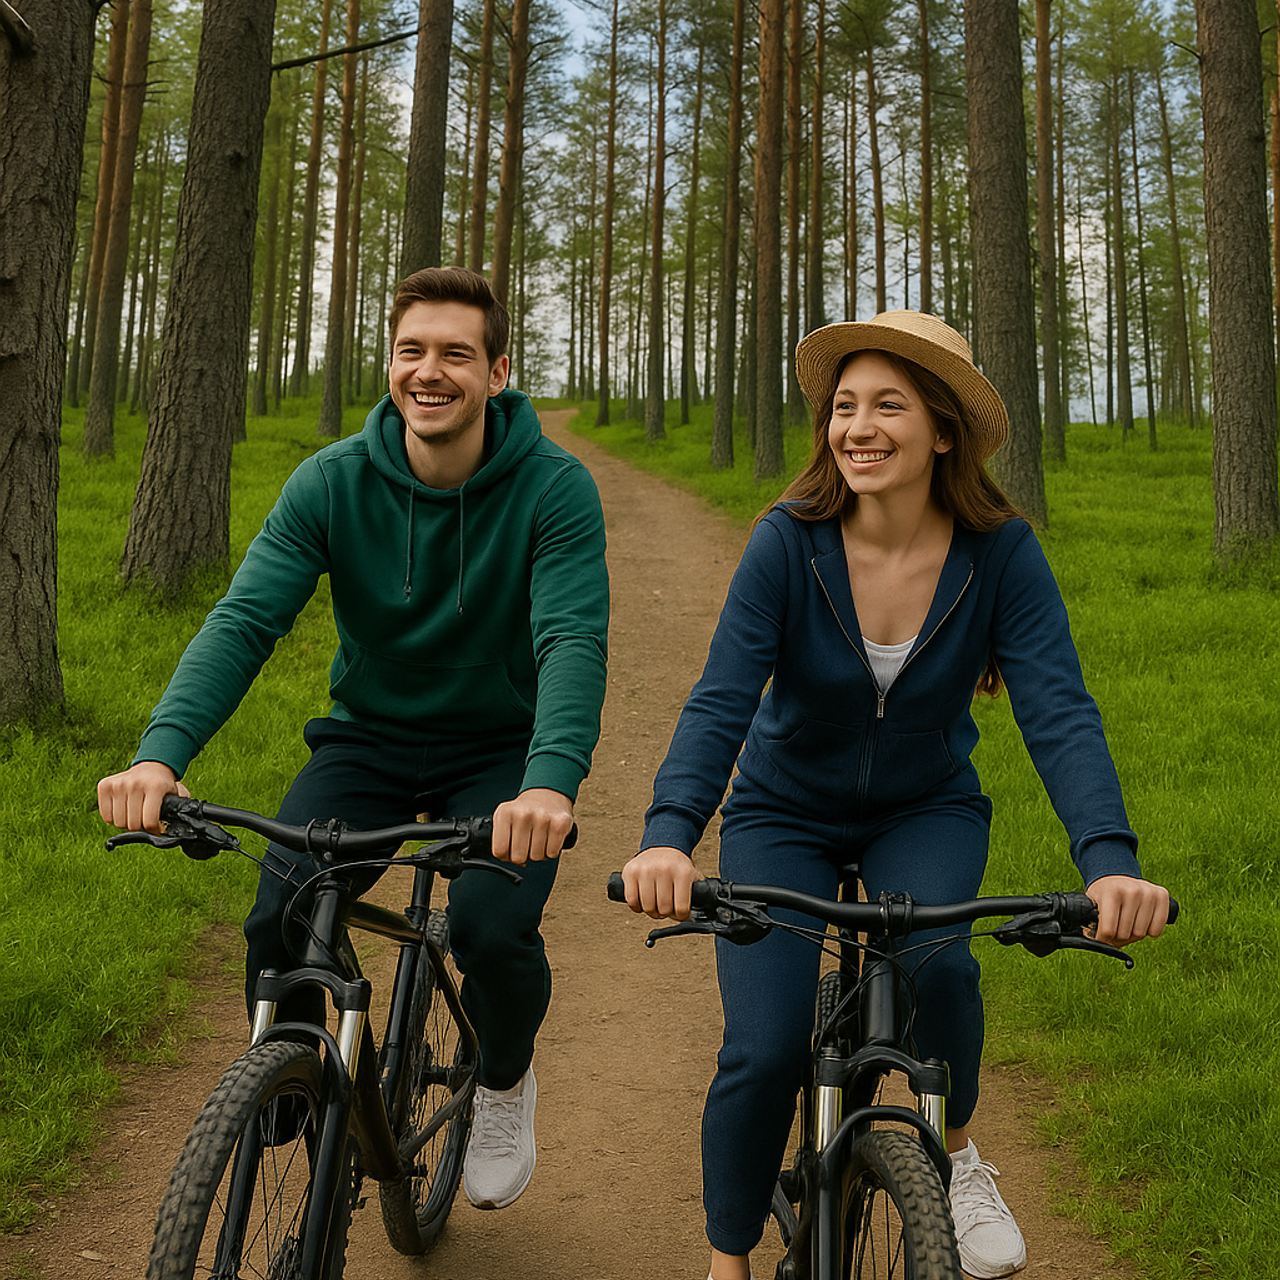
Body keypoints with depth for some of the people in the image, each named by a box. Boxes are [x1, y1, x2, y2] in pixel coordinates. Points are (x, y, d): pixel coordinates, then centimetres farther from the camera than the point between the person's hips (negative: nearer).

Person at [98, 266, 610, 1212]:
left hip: (499, 750, -2)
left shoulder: (554, 487, -17)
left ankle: (506, 1080, 11)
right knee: (279, 921, -20)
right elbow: (244, 619, -19)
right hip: (368, 739, 2)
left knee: (494, 929, -25)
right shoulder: (332, 483, -11)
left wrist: (552, 782, -49)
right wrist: (161, 752, -37)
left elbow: (574, 638, -30)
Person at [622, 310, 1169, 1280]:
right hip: (785, 811, 0)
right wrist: (669, 836, -45)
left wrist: (1110, 860, -43)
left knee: (934, 961, -29)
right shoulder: (789, 542, -21)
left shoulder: (1002, 553, -18)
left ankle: (955, 1154, 4)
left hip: (927, 809, 1)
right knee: (763, 1052, -13)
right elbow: (720, 702, -28)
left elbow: (1059, 712, -26)